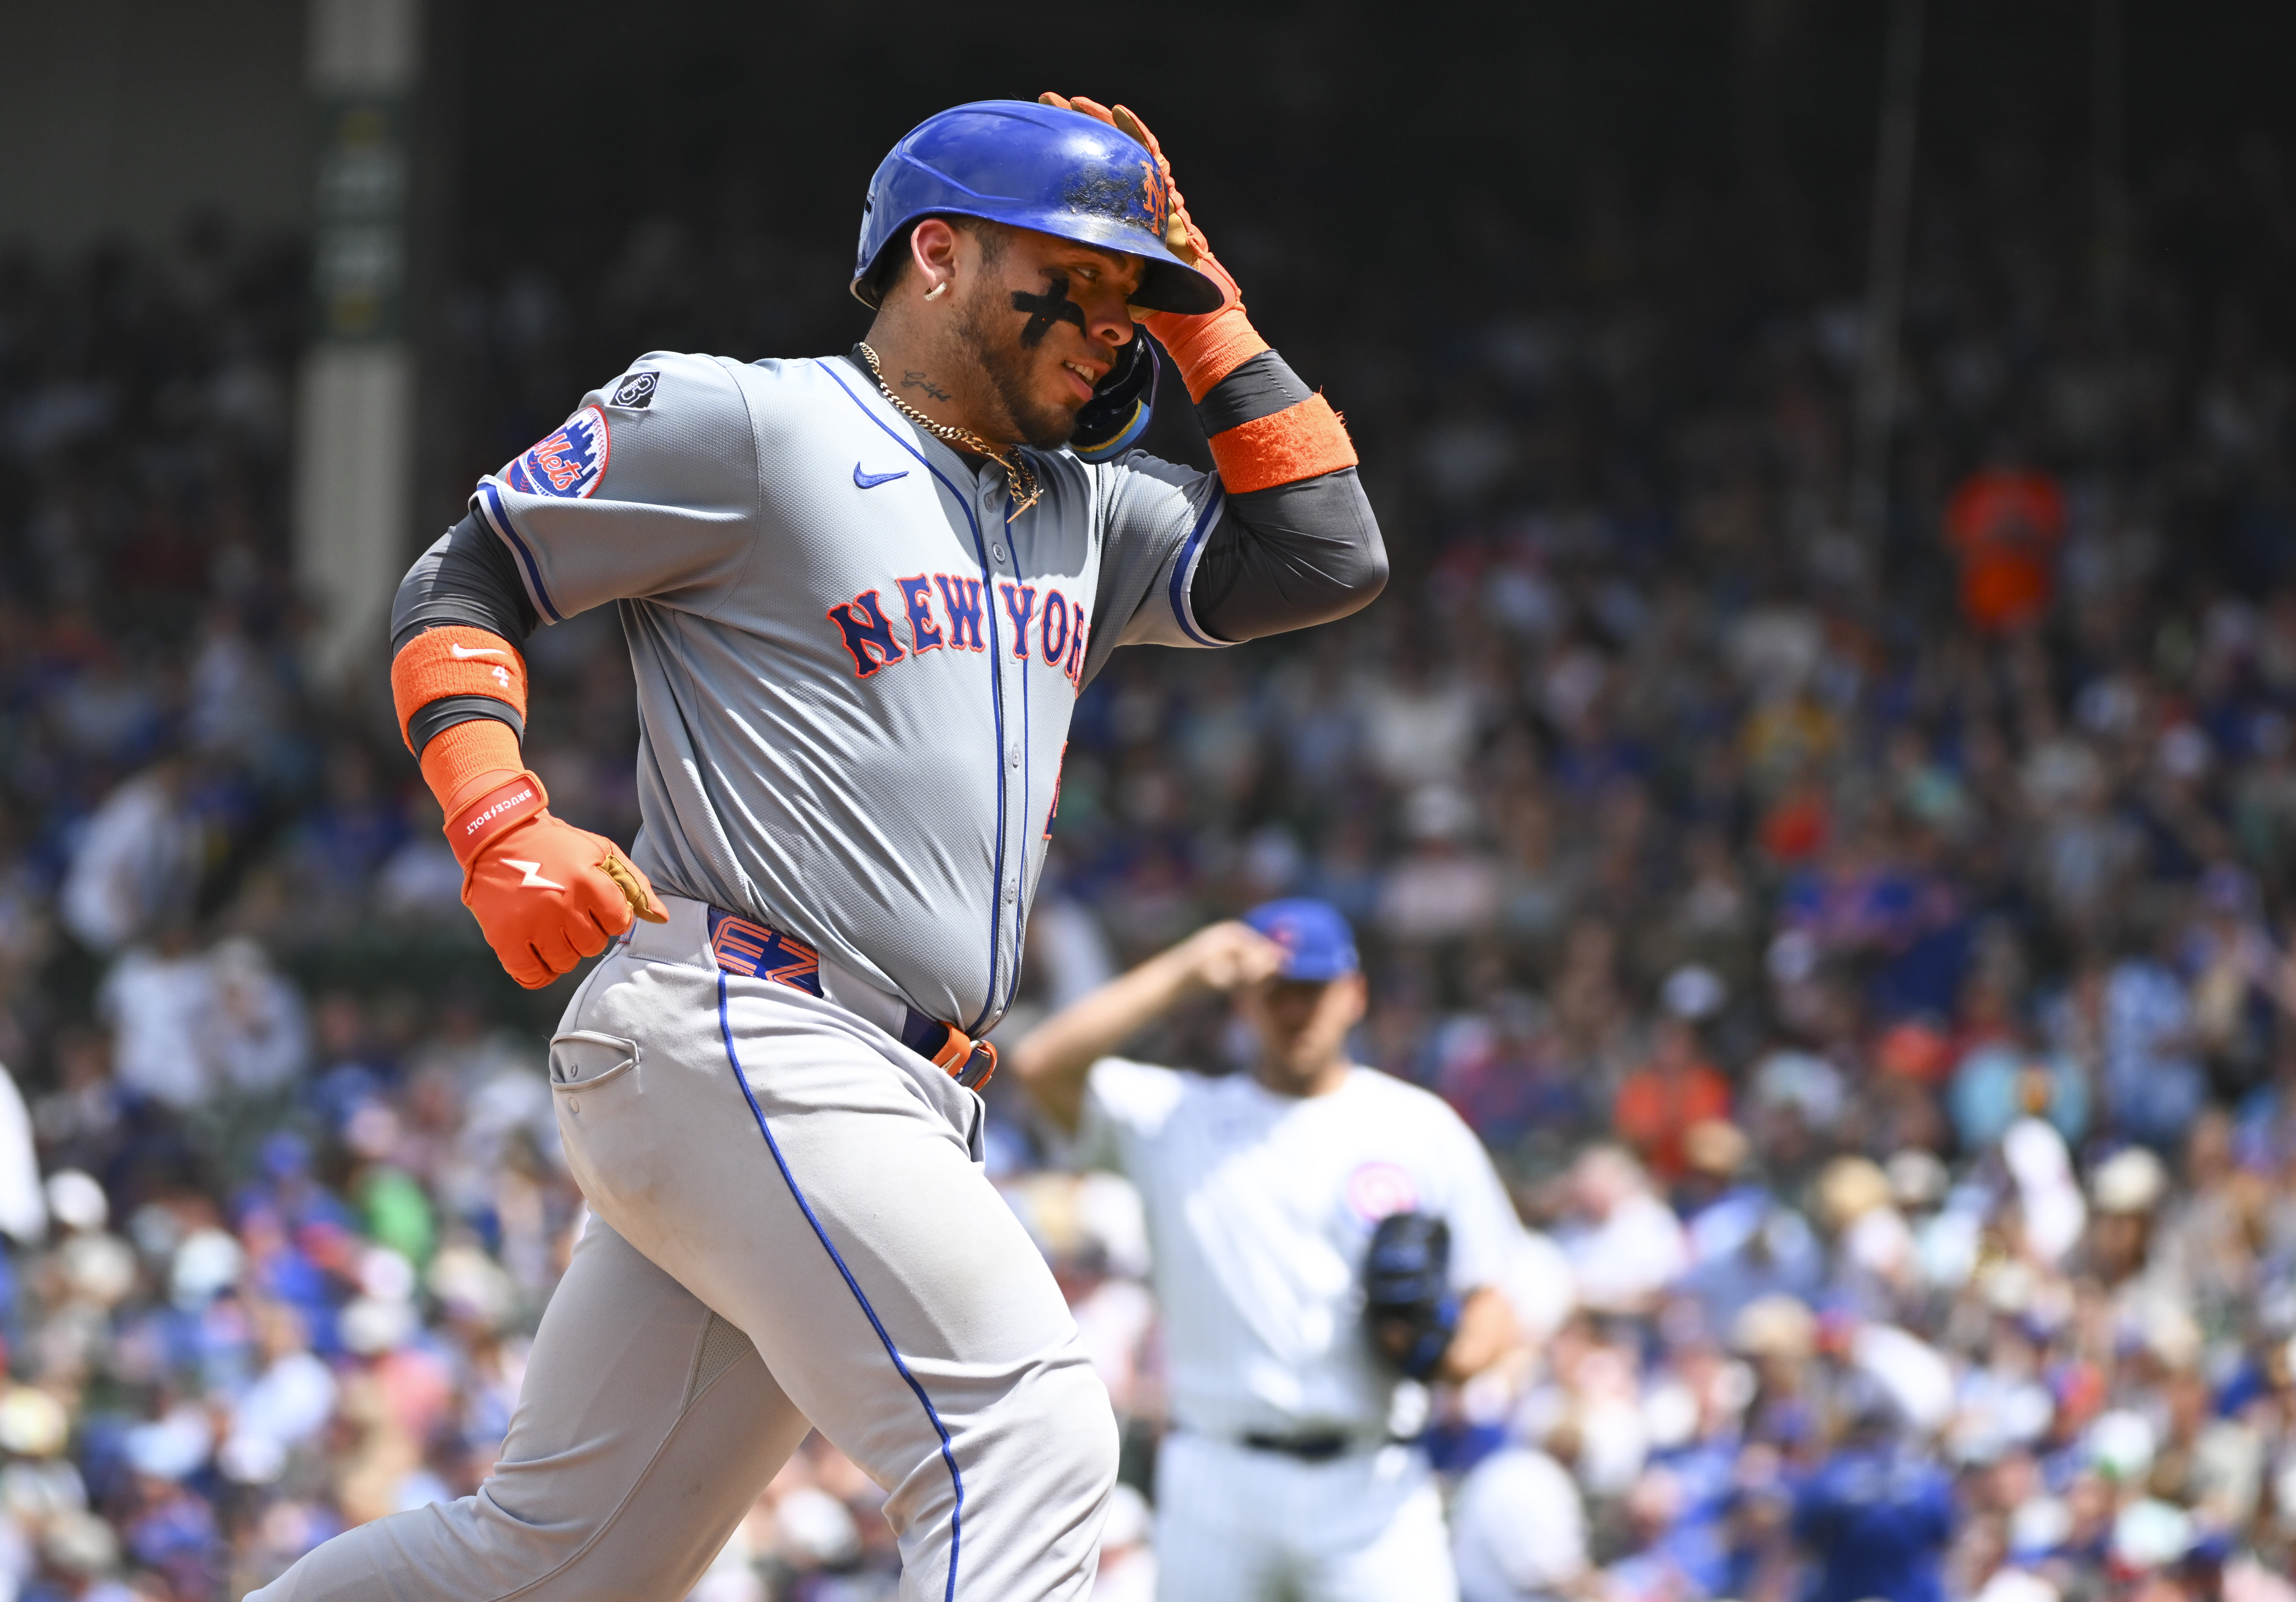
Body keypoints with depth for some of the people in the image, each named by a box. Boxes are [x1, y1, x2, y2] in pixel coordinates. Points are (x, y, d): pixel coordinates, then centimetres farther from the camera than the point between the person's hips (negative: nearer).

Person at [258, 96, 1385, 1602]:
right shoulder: (747, 425, -1)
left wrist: (1206, 322, 14)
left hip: (902, 1110, 8)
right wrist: (502, 827, -13)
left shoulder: (1083, 516, 21)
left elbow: (1326, 557, 16)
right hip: (736, 1041, -8)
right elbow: (465, 578, 2)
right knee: (1029, 1438, -22)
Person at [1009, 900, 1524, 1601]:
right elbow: (1043, 1064, -6)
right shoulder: (1178, 1116, 10)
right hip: (1217, 1485, 1)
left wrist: (1446, 1352, -11)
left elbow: (1492, 1309, 12)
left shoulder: (1422, 1128, 11)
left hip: (1369, 1487, -1)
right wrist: (1182, 974, -8)